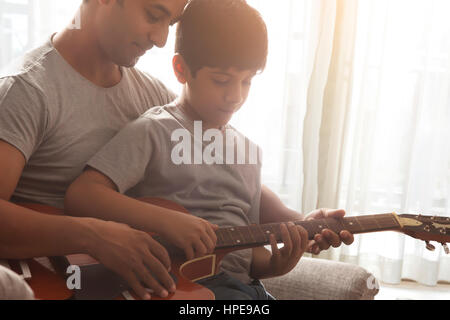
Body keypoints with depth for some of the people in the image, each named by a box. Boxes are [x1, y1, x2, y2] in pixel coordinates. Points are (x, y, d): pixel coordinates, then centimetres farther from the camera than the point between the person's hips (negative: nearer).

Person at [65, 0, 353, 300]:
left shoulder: (248, 149, 12)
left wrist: (273, 264, -6)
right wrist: (169, 224, -26)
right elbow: (81, 195, -18)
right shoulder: (154, 132, -7)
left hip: (242, 283, 6)